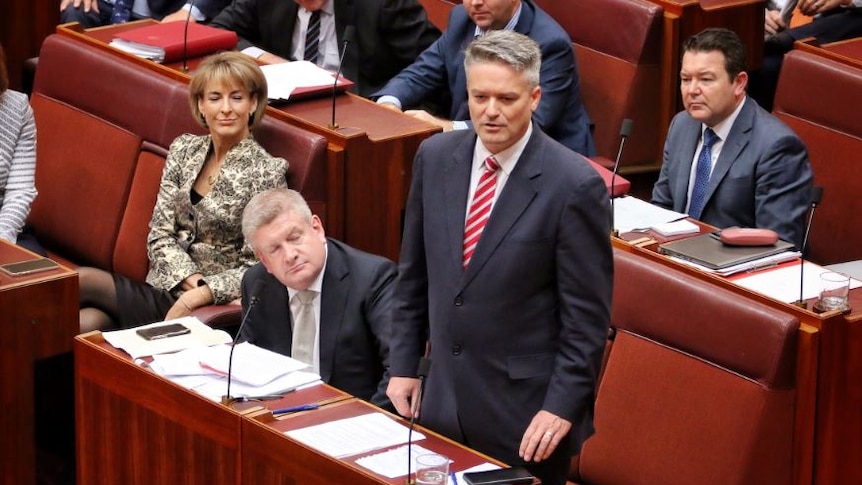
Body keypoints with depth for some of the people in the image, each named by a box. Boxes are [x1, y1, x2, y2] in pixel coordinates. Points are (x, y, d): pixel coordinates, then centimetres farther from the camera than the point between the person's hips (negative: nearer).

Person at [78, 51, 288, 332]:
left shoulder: (267, 172, -7)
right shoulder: (184, 149, 9)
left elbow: (257, 269, -8)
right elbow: (159, 235, 6)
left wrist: (201, 293, -21)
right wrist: (193, 278, -12)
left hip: (209, 310, -5)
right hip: (164, 288, 5)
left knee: (83, 280, -22)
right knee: (87, 324, -27)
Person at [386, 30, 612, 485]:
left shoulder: (574, 185, -16)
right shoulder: (435, 157, 0)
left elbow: (587, 314, -12)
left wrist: (563, 407, -14)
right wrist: (402, 364, 9)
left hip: (526, 412, -5)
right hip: (444, 400, 5)